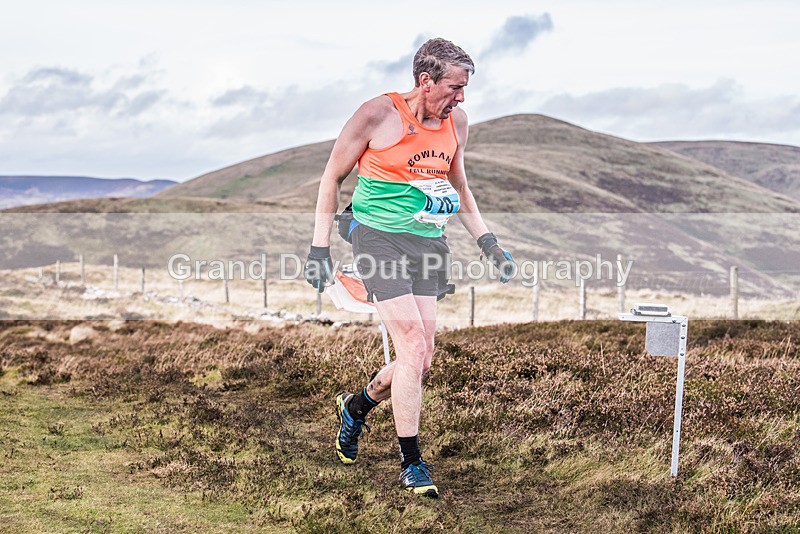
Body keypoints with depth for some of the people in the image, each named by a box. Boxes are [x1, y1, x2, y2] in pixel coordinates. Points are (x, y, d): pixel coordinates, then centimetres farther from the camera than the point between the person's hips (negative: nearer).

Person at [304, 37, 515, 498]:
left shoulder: (456, 121, 7)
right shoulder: (378, 114, -10)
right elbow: (332, 177, -1)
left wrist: (486, 240, 15)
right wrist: (320, 247, -4)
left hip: (429, 243, 6)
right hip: (380, 237, -6)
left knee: (422, 359, 2)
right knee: (413, 345, -15)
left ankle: (357, 406, 33)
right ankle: (412, 464, -2)